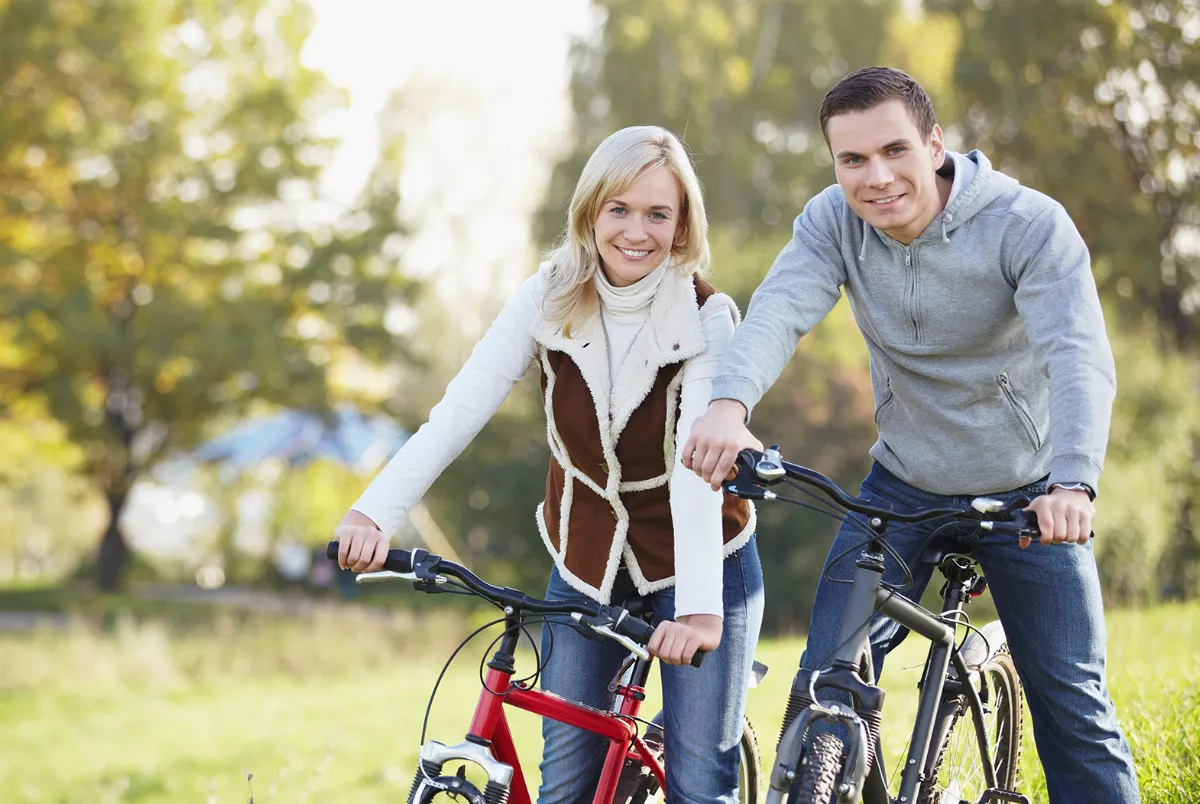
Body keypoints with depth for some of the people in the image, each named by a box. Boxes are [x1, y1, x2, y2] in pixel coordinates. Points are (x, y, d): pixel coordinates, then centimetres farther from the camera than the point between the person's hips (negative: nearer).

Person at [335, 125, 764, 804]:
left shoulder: (707, 320, -17)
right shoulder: (550, 300, -9)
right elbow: (461, 408, -19)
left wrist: (700, 607, -42)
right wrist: (376, 511, -33)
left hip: (699, 563, -3)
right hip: (587, 561, 3)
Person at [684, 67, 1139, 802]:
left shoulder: (1030, 226, -21)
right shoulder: (833, 223, -12)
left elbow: (1079, 357, -31)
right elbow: (780, 310, -28)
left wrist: (1073, 483, -49)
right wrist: (729, 404, -50)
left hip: (1029, 496, -2)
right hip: (904, 487, 2)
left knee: (1073, 703, -2)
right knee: (828, 677, -6)